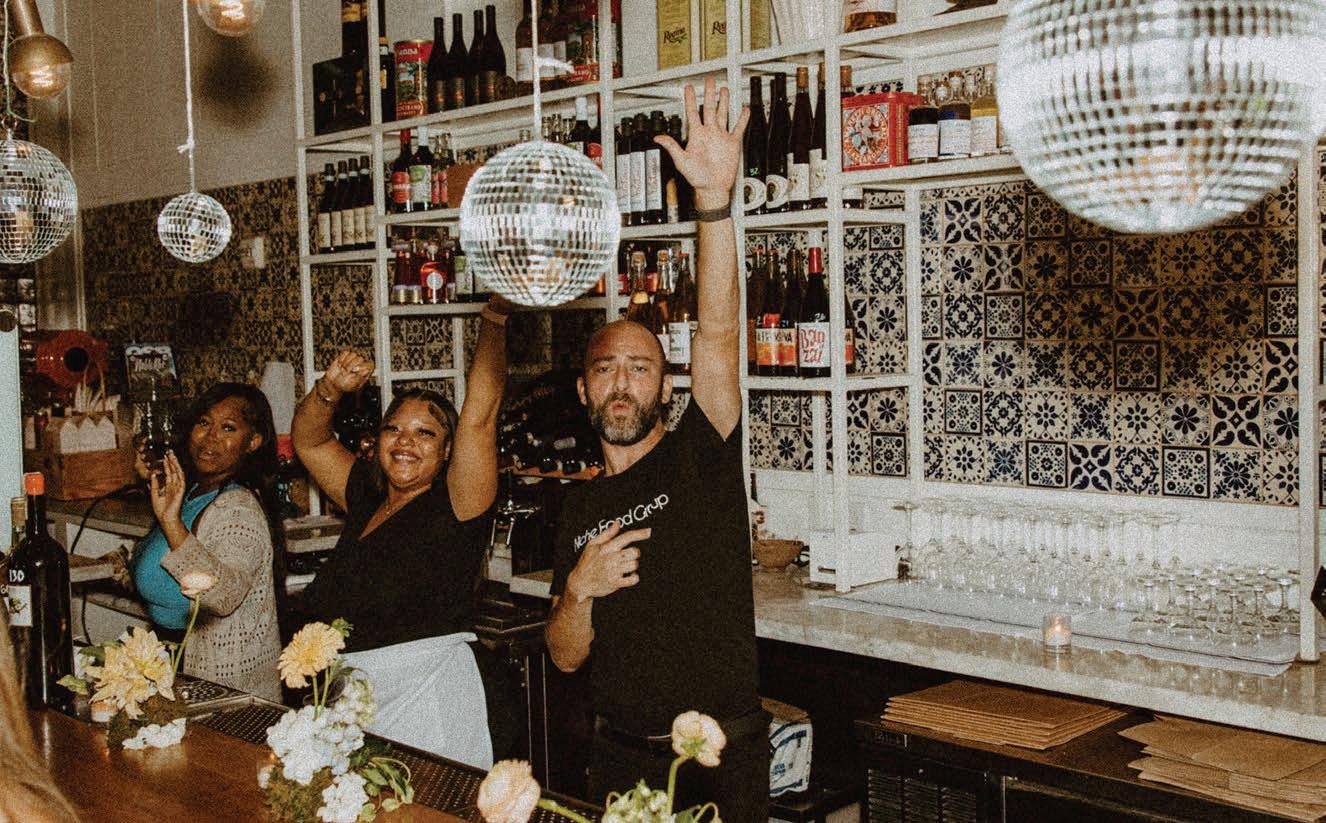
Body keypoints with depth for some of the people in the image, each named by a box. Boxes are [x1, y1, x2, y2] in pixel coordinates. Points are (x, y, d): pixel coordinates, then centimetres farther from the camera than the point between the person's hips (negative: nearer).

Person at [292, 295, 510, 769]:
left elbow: (480, 413, -17)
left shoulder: (453, 506, -7)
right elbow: (308, 441, 17)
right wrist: (331, 389, -2)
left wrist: (494, 318, -23)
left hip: (425, 698, -6)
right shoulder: (367, 498, 12)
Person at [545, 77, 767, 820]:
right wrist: (580, 589, -13)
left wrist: (715, 200, -33)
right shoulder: (581, 511, 8)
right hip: (622, 757, 4)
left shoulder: (699, 458, -6)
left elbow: (718, 334, -22)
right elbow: (566, 656, 9)